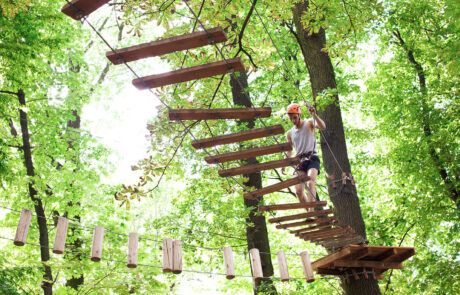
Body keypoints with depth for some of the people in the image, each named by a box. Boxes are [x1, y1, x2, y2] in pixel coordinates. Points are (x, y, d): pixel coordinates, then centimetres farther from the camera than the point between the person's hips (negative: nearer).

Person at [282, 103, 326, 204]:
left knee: (310, 183, -26)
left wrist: (314, 115, -31)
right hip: (300, 161, 5)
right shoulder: (290, 133, 14)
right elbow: (289, 151, 21)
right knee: (298, 191, -7)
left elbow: (323, 127, -17)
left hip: (312, 158, -5)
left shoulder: (309, 123, 3)